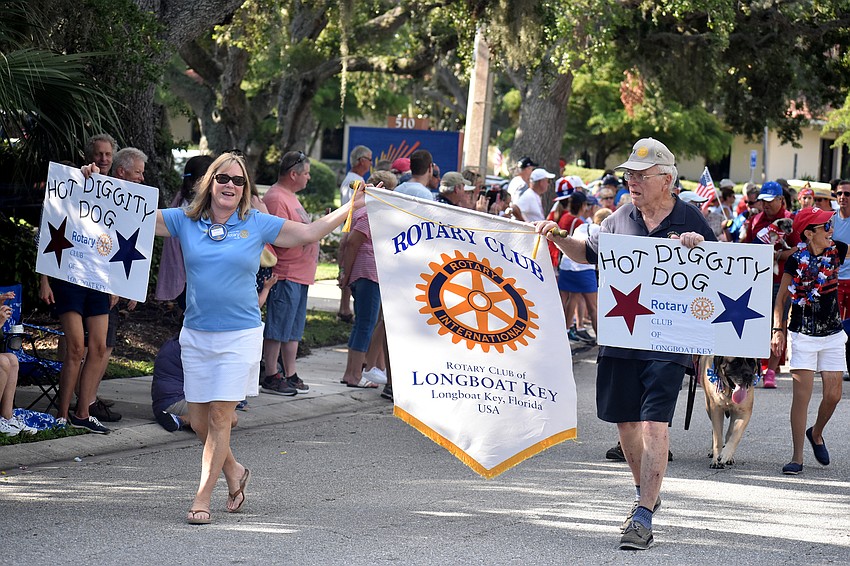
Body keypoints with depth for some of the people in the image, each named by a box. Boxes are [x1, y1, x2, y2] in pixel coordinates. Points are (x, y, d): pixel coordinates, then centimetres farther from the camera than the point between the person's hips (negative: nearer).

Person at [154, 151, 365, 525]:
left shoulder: (257, 224, 1)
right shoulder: (185, 221, 3)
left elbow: (309, 232, 8)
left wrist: (353, 206, 1)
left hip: (240, 335, -3)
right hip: (195, 335, 3)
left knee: (220, 417, -6)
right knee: (198, 420, 6)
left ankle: (202, 498, 0)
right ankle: (234, 472, 33)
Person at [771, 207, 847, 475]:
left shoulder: (836, 251, 0)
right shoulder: (797, 259, -9)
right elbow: (781, 297, -3)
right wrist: (777, 329, -9)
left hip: (832, 334, 4)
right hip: (803, 334, -4)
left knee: (833, 395, 4)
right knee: (802, 395, -7)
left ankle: (816, 433, 33)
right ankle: (797, 457, -3)